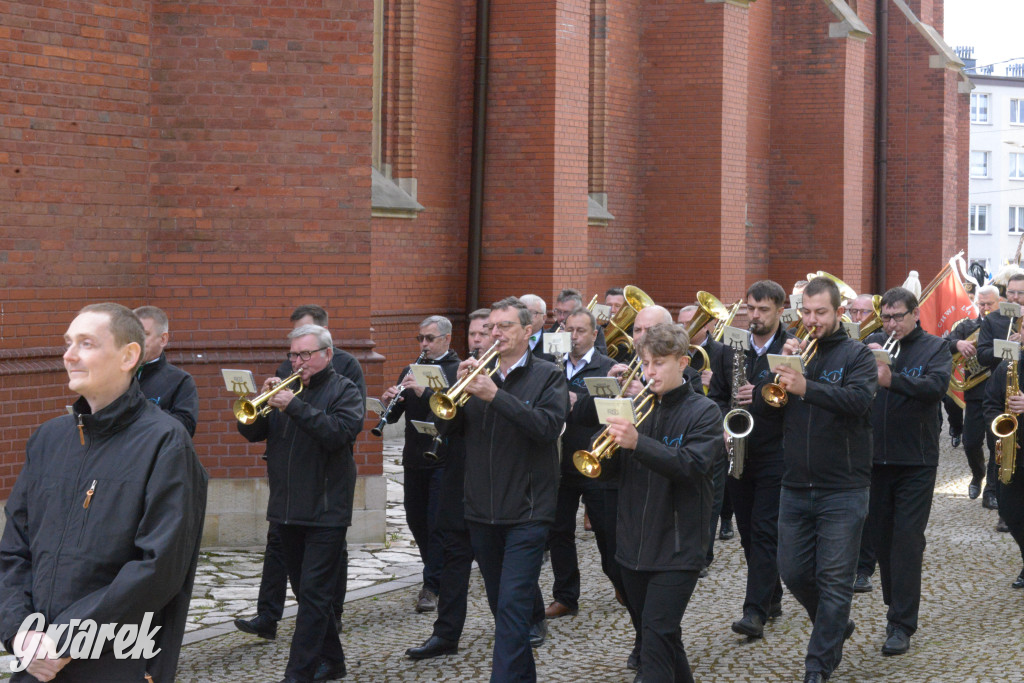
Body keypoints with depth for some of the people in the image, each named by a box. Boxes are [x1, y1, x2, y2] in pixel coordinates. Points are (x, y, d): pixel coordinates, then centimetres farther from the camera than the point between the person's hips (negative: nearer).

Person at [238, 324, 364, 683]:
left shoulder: (343, 390, -2)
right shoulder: (287, 387, 13)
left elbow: (340, 432, -20)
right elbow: (251, 431, 7)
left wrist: (295, 406, -25)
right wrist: (263, 400, -11)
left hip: (326, 510, -6)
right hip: (287, 510, 6)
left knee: (314, 594, -8)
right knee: (307, 592, 13)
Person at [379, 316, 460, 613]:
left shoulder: (458, 371, -5)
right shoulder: (411, 371, 13)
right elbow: (394, 416, 10)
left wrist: (425, 392, -29)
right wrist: (388, 401, -11)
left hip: (443, 460, -6)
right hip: (414, 459, 7)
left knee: (437, 523, -6)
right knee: (416, 520, 13)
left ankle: (432, 587, -1)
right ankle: (441, 573, 31)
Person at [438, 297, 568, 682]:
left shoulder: (547, 377, -2)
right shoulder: (479, 373, 11)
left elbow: (548, 426, -19)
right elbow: (447, 427, 5)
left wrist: (496, 395, -24)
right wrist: (461, 389, -12)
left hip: (526, 512, -5)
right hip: (482, 512, 5)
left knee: (513, 606, -12)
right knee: (500, 604, 17)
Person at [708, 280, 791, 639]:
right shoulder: (731, 348, 10)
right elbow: (715, 395, 14)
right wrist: (725, 421, -4)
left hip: (776, 457, -6)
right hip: (738, 456, 6)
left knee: (765, 532, -7)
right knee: (749, 533, 11)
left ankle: (755, 611, -9)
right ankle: (771, 599, 26)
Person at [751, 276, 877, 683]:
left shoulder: (856, 355, -3)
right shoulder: (795, 352, 10)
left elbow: (859, 400, -23)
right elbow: (760, 409, 4)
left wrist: (806, 388, -35)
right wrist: (781, 366, -10)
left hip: (843, 490, -5)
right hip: (795, 487, 5)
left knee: (834, 580, -3)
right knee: (793, 573, 10)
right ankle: (836, 627, 35)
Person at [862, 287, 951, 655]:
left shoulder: (935, 348, -1)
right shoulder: (873, 344, 9)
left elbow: (937, 385, -20)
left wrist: (891, 380, -36)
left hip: (915, 462, -4)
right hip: (873, 457, 4)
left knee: (907, 539, -6)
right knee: (880, 535, 12)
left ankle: (902, 625, -4)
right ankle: (895, 601, 30)